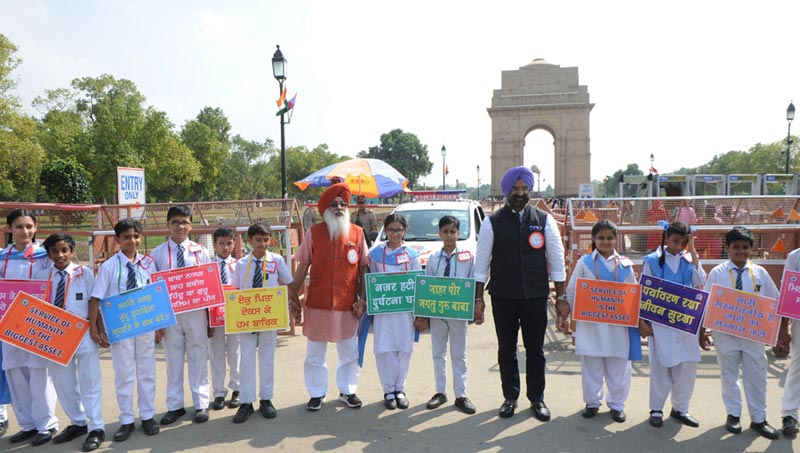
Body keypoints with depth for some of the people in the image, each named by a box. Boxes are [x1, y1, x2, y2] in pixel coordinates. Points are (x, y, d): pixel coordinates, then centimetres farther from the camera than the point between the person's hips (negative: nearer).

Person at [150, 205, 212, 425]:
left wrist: (210, 313, -1)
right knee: (173, 358, 9)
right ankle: (174, 406, 22)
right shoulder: (157, 253, 2)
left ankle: (201, 404, 19)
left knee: (198, 357, 7)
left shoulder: (200, 251, 4)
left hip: (196, 310, 0)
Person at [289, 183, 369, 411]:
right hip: (317, 304, -1)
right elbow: (302, 268, 0)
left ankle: (347, 391, 31)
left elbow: (363, 269, 3)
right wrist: (293, 298, -3)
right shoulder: (314, 233, -1)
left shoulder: (357, 233, 1)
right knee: (315, 353, 11)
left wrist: (362, 299, -3)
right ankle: (317, 394, 27)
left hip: (347, 304, 1)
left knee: (349, 352, 13)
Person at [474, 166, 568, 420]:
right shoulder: (492, 223, -2)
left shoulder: (544, 220, 1)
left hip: (535, 297, 1)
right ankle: (510, 397, 26)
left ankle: (537, 399, 27)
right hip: (503, 297, 0)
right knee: (506, 350, 10)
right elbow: (481, 263, 1)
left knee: (535, 350, 10)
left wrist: (561, 298, 1)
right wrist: (478, 299, -2)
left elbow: (556, 262, 3)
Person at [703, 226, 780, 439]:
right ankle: (733, 415, 24)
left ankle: (758, 419, 21)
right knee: (729, 374, 10)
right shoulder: (717, 273, -3)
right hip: (725, 332, -1)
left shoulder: (760, 273, 3)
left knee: (756, 375, 8)